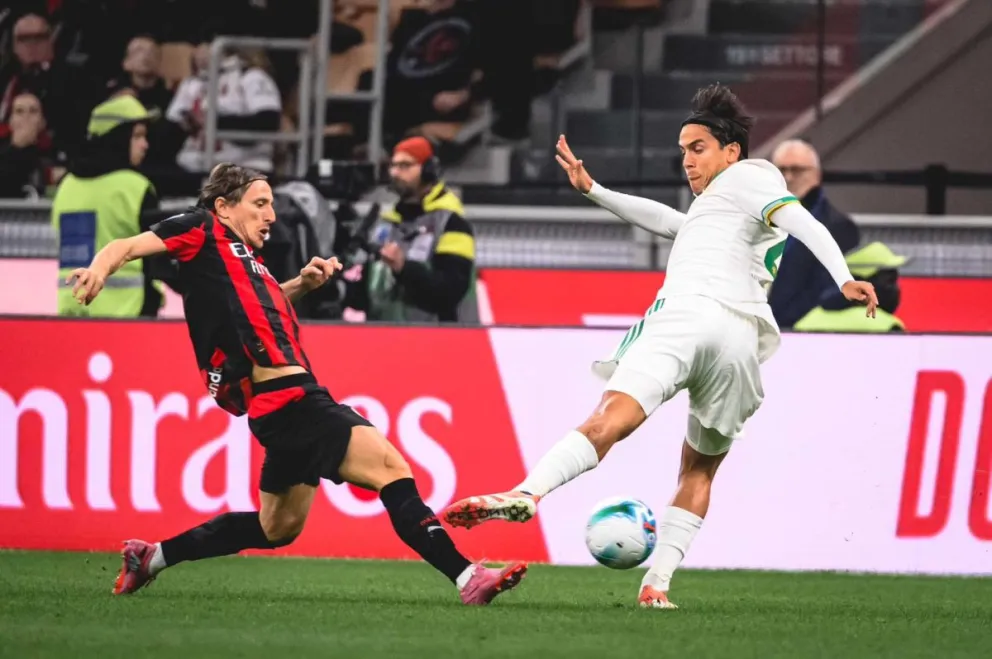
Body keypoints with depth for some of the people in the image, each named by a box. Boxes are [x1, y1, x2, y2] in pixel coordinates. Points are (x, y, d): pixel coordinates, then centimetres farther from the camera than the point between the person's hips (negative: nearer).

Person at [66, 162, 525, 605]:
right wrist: (100, 268, -27)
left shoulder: (243, 258, 23)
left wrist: (302, 284, 23)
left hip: (295, 401, 11)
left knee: (277, 529, 21)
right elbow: (126, 247, -5)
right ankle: (466, 578, -25)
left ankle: (152, 557, 30)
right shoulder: (203, 231, 2)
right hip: (287, 401, -11)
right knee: (389, 466, -19)